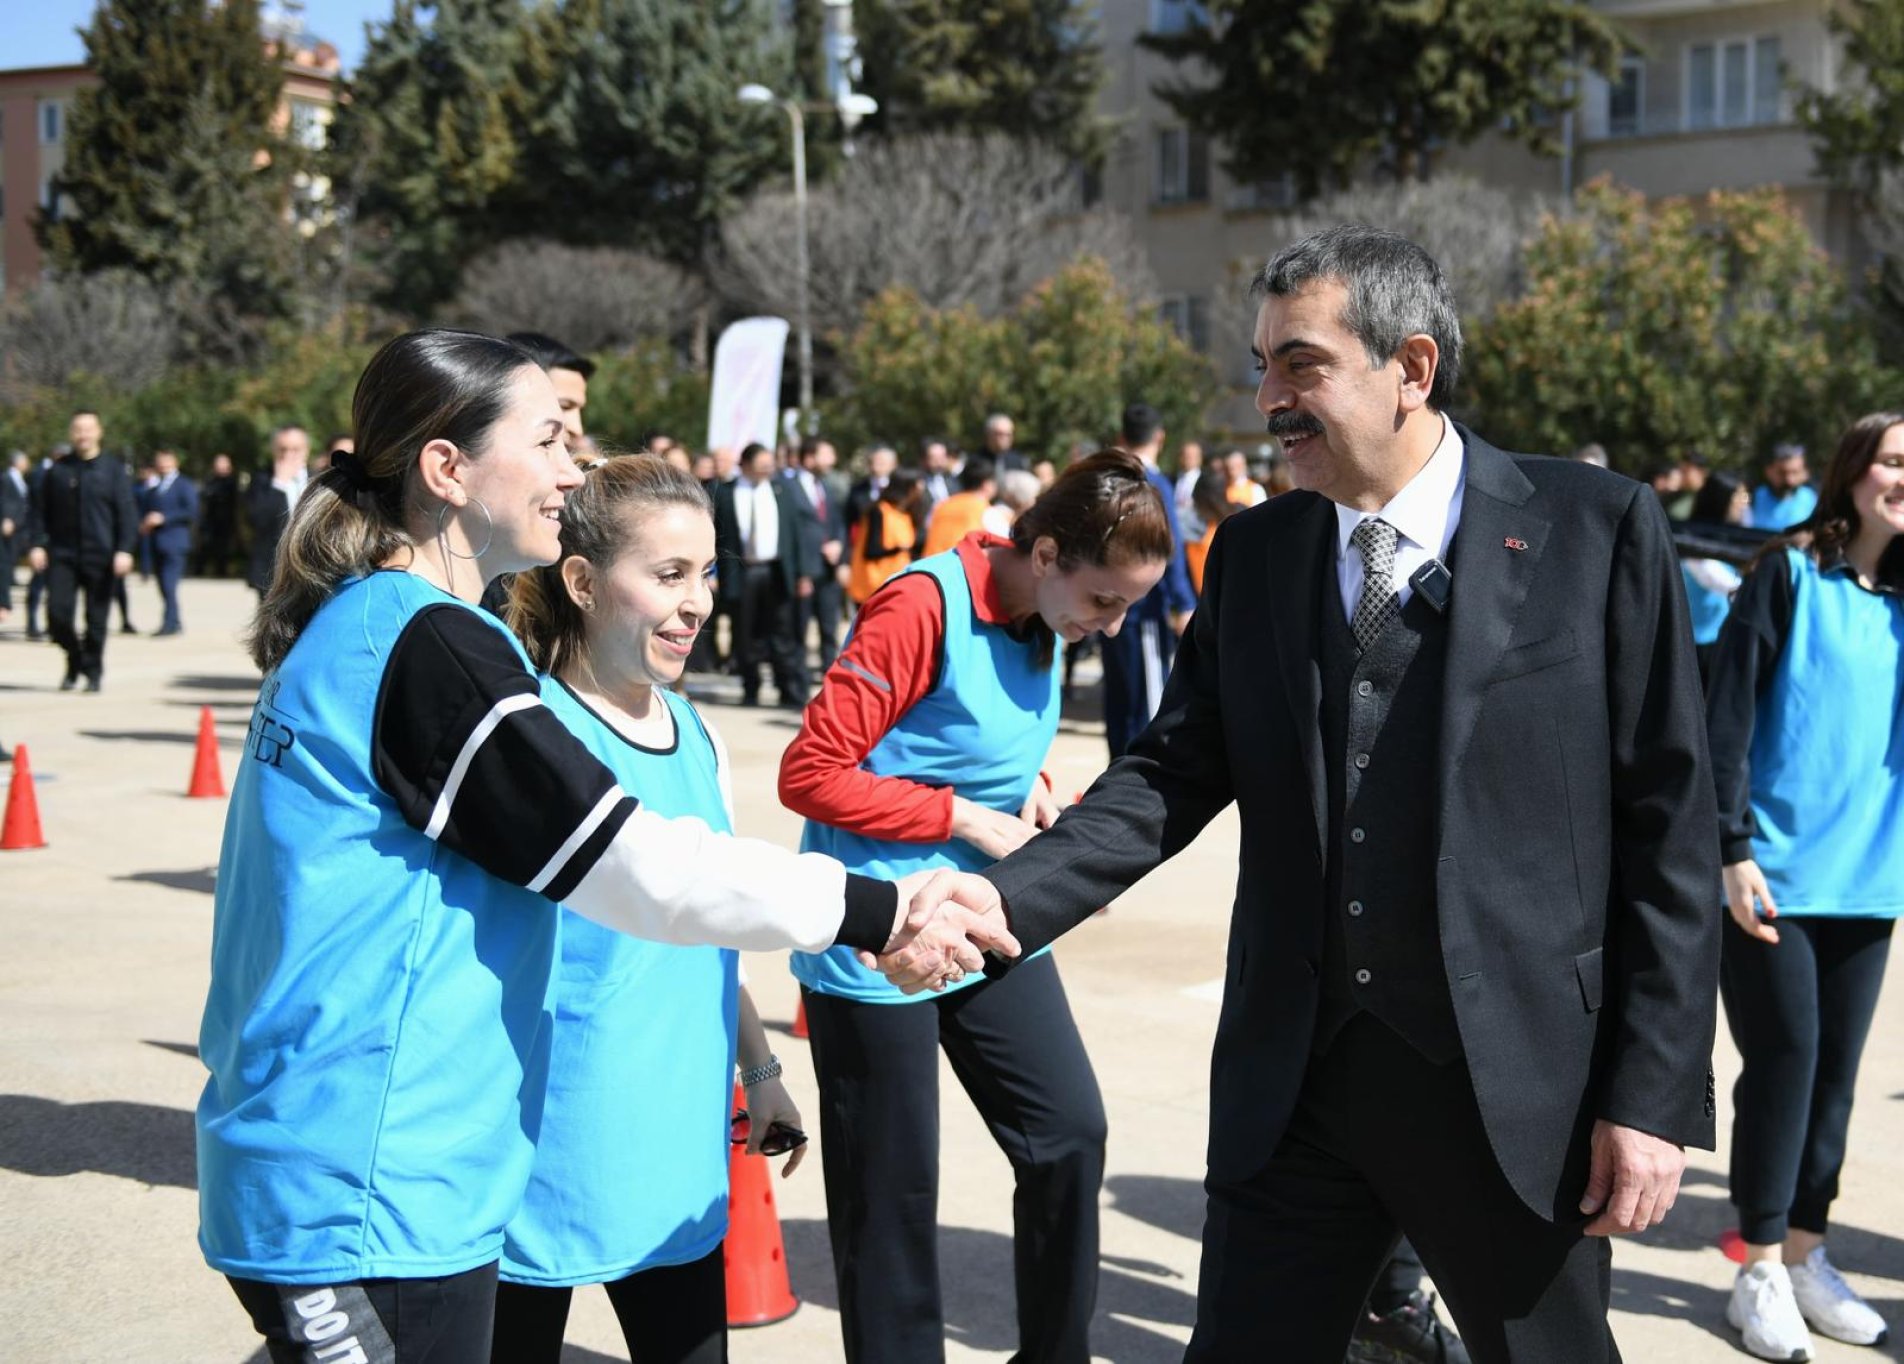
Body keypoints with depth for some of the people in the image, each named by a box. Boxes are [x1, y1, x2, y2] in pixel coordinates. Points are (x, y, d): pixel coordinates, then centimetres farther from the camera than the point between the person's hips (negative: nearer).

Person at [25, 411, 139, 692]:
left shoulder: (114, 471, 3)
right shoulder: (57, 471, 8)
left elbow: (127, 514, -1)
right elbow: (41, 511, 11)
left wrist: (124, 550, -12)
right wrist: (38, 544, 0)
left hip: (100, 556, -2)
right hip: (62, 555, 2)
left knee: (96, 620, 0)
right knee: (57, 612, -7)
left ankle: (92, 672, 15)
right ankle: (74, 660, 17)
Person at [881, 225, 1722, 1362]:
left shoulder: (1596, 529, -6)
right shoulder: (1255, 552, 7)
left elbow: (1669, 828, -6)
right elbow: (1173, 775, 2)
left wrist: (1656, 1095, -9)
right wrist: (1006, 899, -15)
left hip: (1516, 1088, -3)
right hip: (1295, 1084, 3)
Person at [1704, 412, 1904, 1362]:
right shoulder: (1789, 575, -5)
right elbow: (1729, 715, -8)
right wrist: (1733, 848, -13)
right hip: (1777, 870, -5)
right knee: (1784, 1058, -3)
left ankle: (1805, 1253, 22)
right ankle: (1761, 1272, 9)